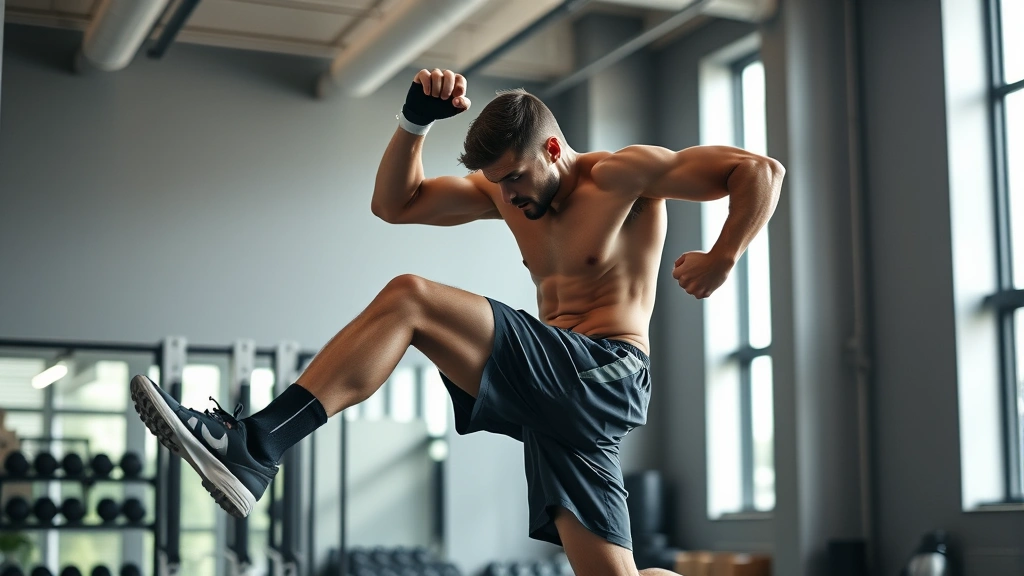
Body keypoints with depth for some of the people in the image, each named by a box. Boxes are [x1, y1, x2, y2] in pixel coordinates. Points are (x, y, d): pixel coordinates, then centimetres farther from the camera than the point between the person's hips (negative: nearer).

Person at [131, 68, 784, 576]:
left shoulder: (623, 173, 1)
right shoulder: (505, 192, 21)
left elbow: (762, 171, -3)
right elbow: (396, 203, 20)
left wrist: (722, 259, -12)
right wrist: (417, 119, 6)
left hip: (606, 375, -9)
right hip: (559, 393, 9)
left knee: (407, 298, -21)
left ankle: (253, 448, -28)